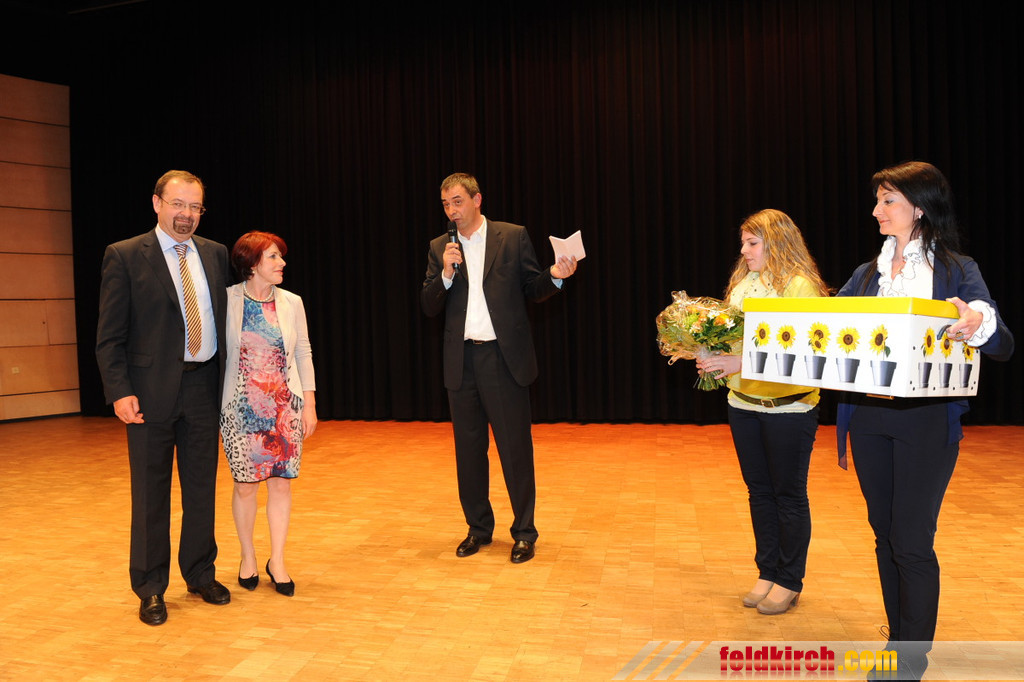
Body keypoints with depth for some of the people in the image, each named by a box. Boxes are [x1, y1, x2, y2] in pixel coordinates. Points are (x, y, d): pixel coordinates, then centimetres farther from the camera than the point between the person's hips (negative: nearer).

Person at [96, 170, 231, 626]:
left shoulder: (215, 254, 9)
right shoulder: (124, 256, -3)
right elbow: (109, 336, -5)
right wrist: (119, 391, -14)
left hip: (203, 386, 4)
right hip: (152, 391, -3)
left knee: (202, 488, 13)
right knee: (151, 494, 6)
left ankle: (200, 575, 29)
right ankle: (150, 589, 21)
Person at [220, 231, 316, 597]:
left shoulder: (292, 303, 4)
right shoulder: (227, 300, -5)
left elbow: (304, 353, 8)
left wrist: (309, 405, 5)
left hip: (286, 408, 3)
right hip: (242, 409, -2)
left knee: (281, 483, 5)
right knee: (246, 485, 5)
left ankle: (277, 561, 19)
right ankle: (248, 558, 26)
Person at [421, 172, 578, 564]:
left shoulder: (513, 237, 1)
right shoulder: (439, 248, 9)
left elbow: (532, 291, 5)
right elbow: (429, 308, 4)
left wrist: (554, 276, -15)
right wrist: (446, 273, -11)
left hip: (504, 357, -3)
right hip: (461, 360, 4)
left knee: (515, 447, 1)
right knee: (468, 448, 12)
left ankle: (524, 532, 15)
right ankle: (478, 528, 27)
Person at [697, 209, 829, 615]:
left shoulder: (800, 286, -12)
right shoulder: (741, 284, 9)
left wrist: (741, 362, -27)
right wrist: (711, 355, -7)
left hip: (788, 407, -6)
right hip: (743, 403, 7)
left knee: (789, 494, 7)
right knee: (759, 491, 15)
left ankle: (790, 582, 21)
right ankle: (767, 572, 29)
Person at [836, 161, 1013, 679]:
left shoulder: (957, 271, -1)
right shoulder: (867, 274, 12)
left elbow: (1003, 346, -9)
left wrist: (979, 324, -31)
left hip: (926, 419, -5)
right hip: (868, 415, 5)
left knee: (912, 543, -2)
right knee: (885, 535, 13)